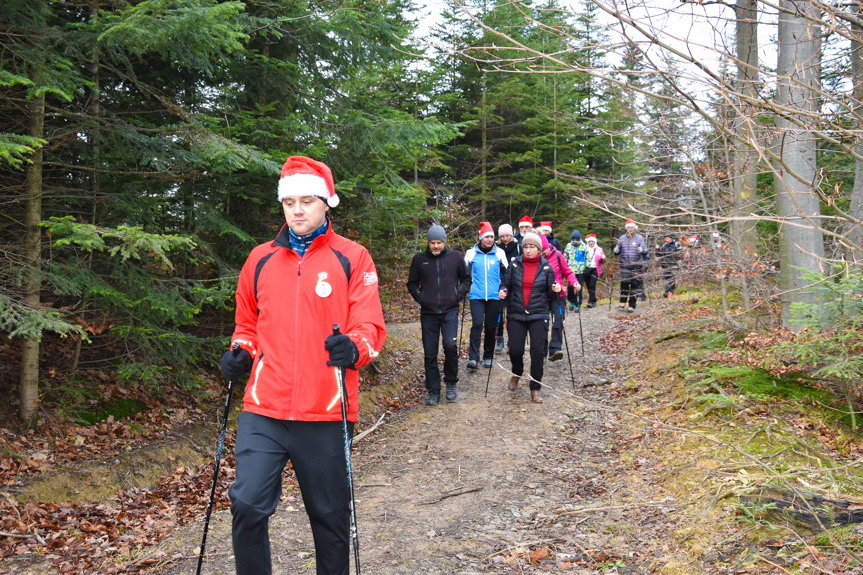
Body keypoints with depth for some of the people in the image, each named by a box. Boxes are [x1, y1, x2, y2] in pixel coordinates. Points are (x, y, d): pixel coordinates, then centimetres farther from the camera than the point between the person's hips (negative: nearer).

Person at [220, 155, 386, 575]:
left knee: (330, 514, 11)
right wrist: (240, 353, 2)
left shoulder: (351, 258, 1)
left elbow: (369, 324, -5)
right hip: (263, 413, 2)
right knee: (247, 505, -8)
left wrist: (354, 348, -26)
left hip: (326, 414, -2)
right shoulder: (261, 259, 11)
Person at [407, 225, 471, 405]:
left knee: (451, 345, -17)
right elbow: (412, 283, 15)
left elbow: (466, 279, 15)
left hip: (450, 310, -1)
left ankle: (451, 383, 7)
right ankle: (433, 391, 15)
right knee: (430, 354, 3)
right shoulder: (419, 259, 4)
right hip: (428, 312, 1)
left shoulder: (455, 257, 4)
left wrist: (459, 294, -1)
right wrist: (419, 297, -1)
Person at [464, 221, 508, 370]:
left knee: (491, 327, 5)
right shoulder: (471, 253, 6)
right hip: (476, 296, -1)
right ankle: (473, 358, -13)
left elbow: (506, 275, 13)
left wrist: (503, 268, -7)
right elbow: (465, 274, 18)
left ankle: (488, 357, 19)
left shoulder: (499, 253, 8)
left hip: (494, 296, 1)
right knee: (477, 324, -14)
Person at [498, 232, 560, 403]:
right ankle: (517, 373, 29)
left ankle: (535, 388, 8)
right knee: (515, 350, -6)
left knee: (538, 350, -8)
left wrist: (555, 290, -14)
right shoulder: (515, 265, 4)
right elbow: (506, 284, 11)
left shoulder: (546, 267, 3)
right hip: (517, 314, 1)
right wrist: (503, 292, -10)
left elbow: (550, 295, 8)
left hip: (538, 315, -1)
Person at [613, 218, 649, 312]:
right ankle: (623, 302, -1)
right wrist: (616, 251, -4)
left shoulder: (640, 238, 2)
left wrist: (642, 250, -25)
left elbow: (646, 250, -2)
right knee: (624, 282, -15)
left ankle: (632, 306, 9)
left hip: (637, 266, -1)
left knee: (635, 285, 1)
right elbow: (618, 251, 20)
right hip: (625, 265, 1)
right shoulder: (622, 238, 11)